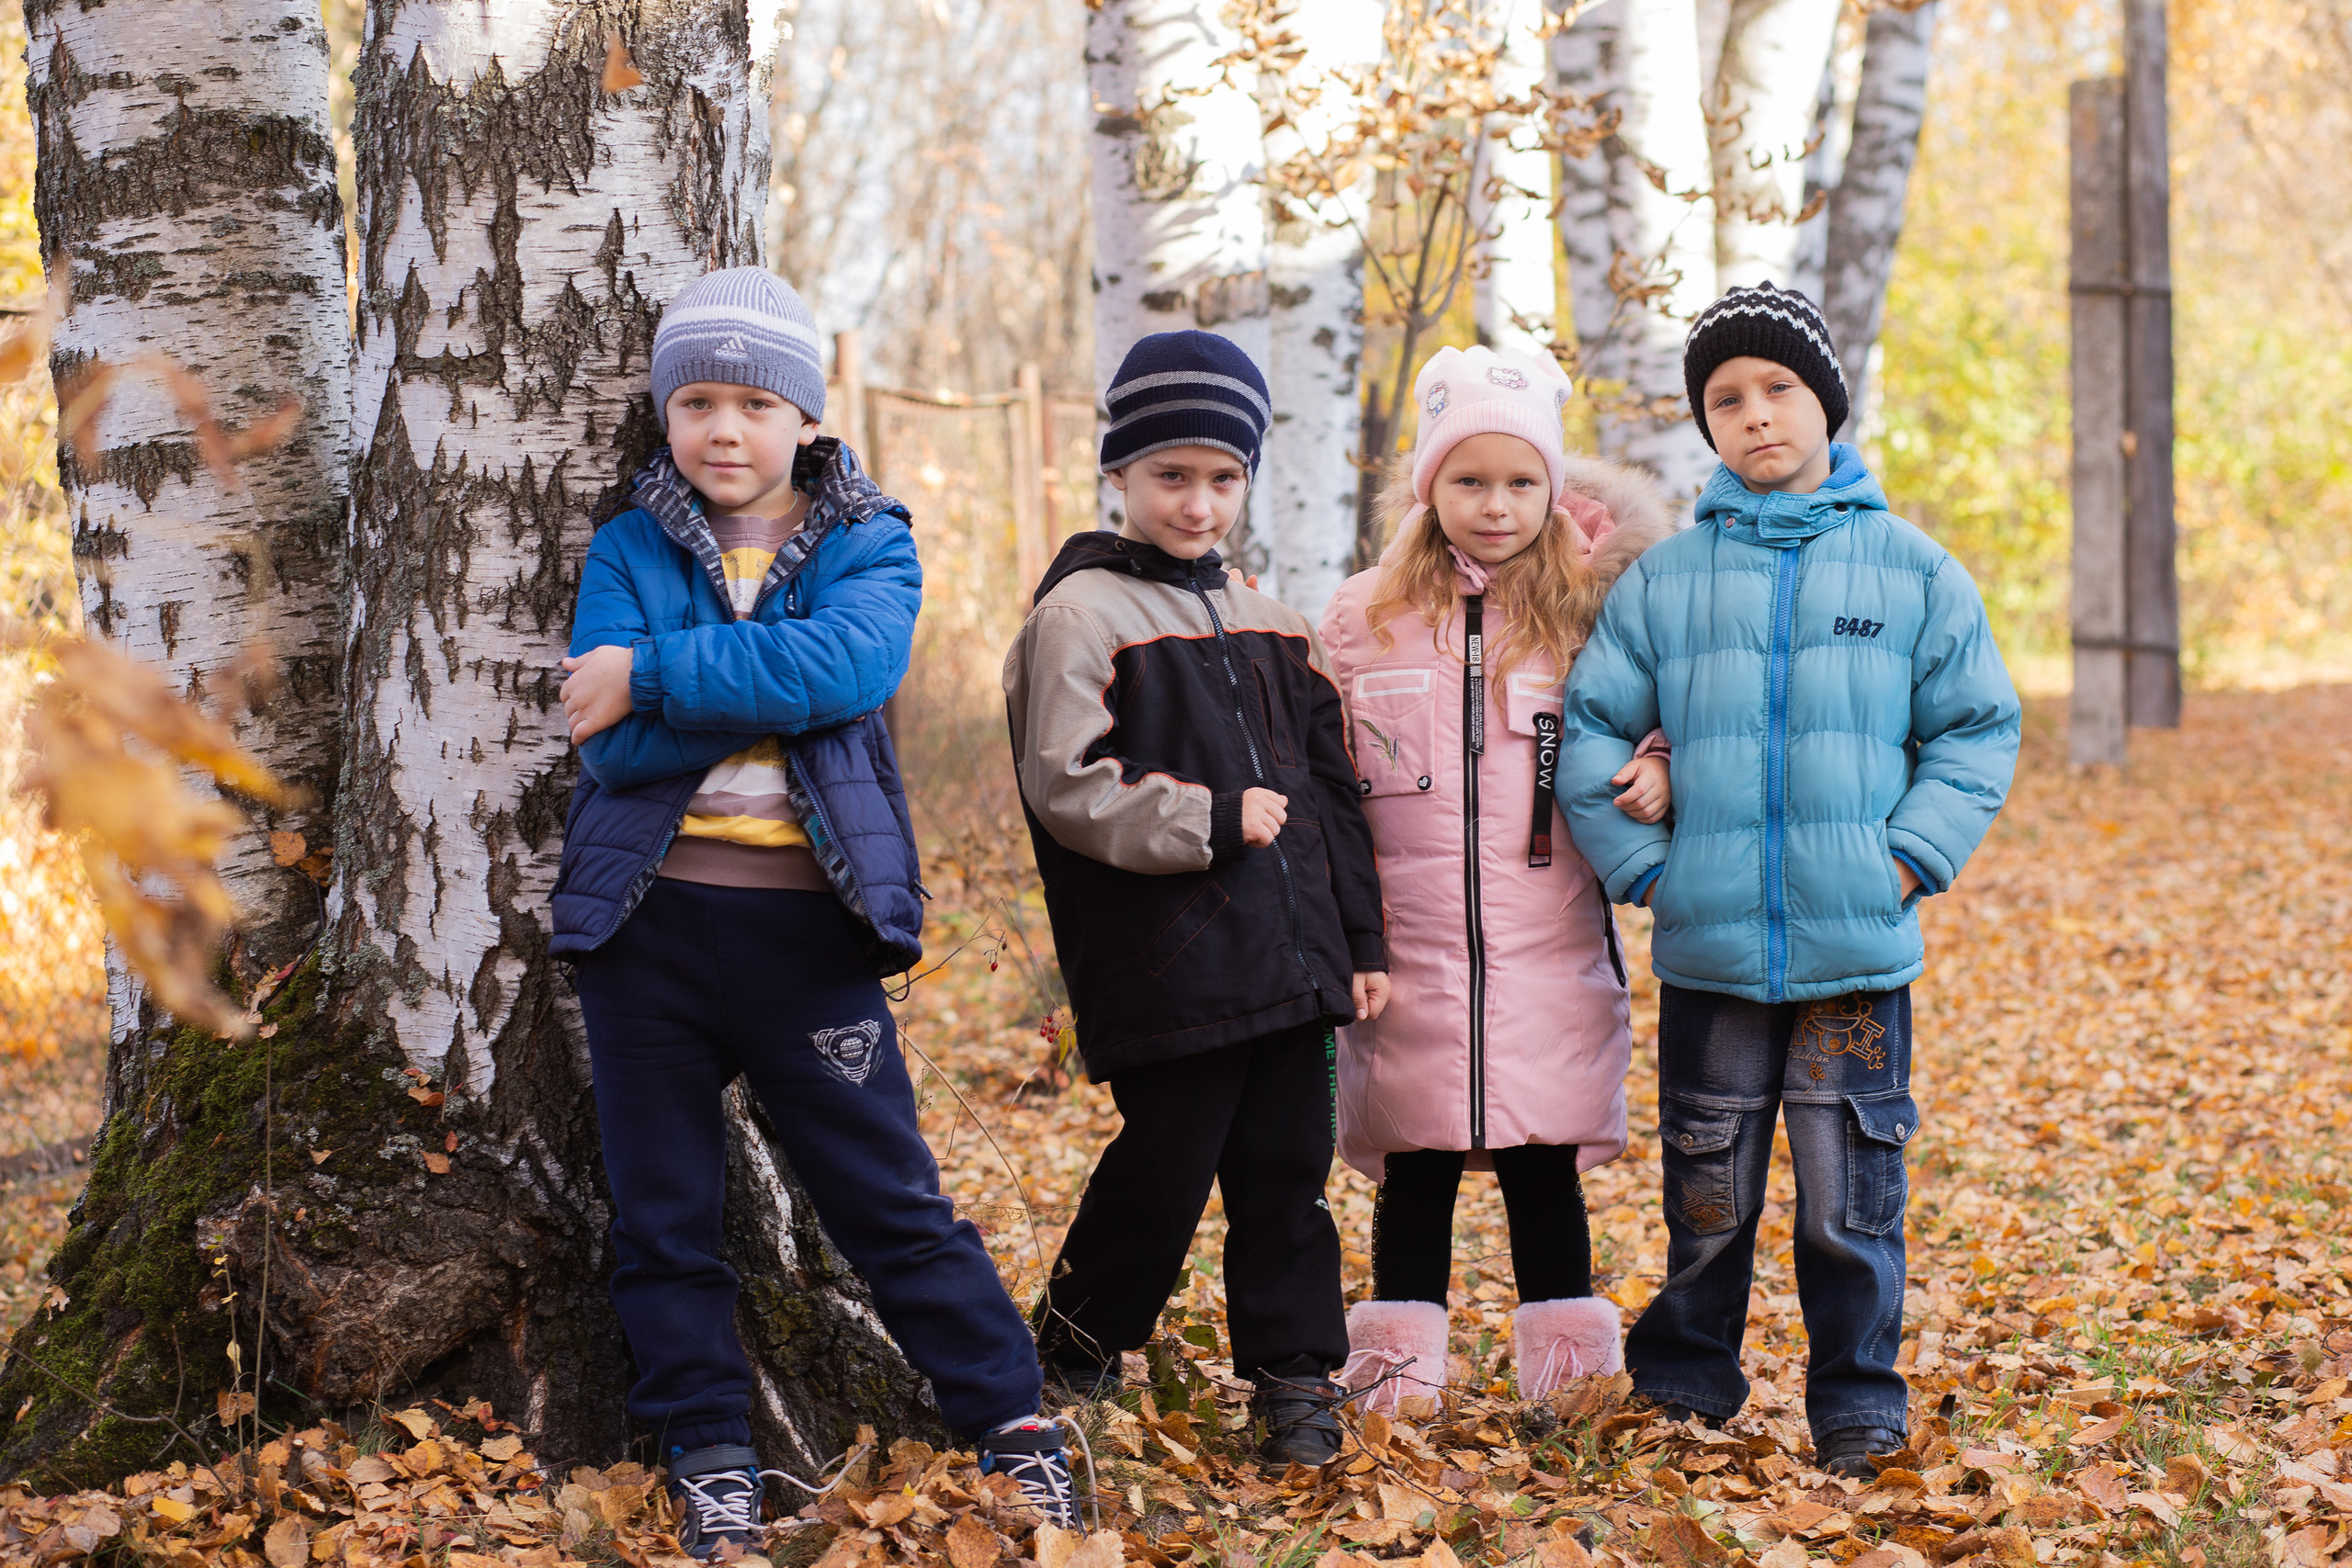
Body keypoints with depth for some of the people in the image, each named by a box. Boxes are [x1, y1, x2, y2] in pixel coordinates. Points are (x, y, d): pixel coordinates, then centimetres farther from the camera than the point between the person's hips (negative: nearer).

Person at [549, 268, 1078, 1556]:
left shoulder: (867, 545, 3)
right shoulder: (628, 552, 5)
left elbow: (850, 661, -21)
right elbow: (612, 741, -10)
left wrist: (653, 675, -19)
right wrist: (780, 691, -16)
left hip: (807, 927, -2)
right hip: (649, 919, 2)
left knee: (889, 1199, 1)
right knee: (663, 1217, 8)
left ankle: (1011, 1418, 13)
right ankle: (709, 1458, 21)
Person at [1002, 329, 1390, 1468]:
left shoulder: (1269, 623, 16)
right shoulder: (1082, 614, -4)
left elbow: (1329, 787, 19)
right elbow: (1069, 788, -12)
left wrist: (1360, 940, 15)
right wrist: (1212, 820, -15)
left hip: (1290, 963, 6)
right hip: (1167, 970, -6)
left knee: (1288, 1170, 7)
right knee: (1163, 1173, 0)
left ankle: (1294, 1375, 17)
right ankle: (1073, 1355, 21)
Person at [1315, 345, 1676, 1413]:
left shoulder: (1586, 613, 3)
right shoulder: (1365, 619, 3)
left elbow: (1638, 741, 12)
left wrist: (1658, 778, -11)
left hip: (1548, 952, 0)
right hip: (1410, 951, 0)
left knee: (1544, 1165, 6)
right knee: (1415, 1167, 8)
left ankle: (1567, 1377, 16)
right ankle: (1396, 1377, 17)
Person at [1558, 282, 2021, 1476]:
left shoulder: (1913, 570, 3)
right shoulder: (1661, 582, 4)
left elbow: (1977, 730, 7)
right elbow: (1589, 736, 8)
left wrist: (1909, 861, -3)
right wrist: (1643, 866, -1)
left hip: (1860, 952, -1)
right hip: (1707, 951, 1)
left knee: (1850, 1196, 2)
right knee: (1707, 1192, 10)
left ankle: (1857, 1404, 16)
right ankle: (1684, 1385, 25)